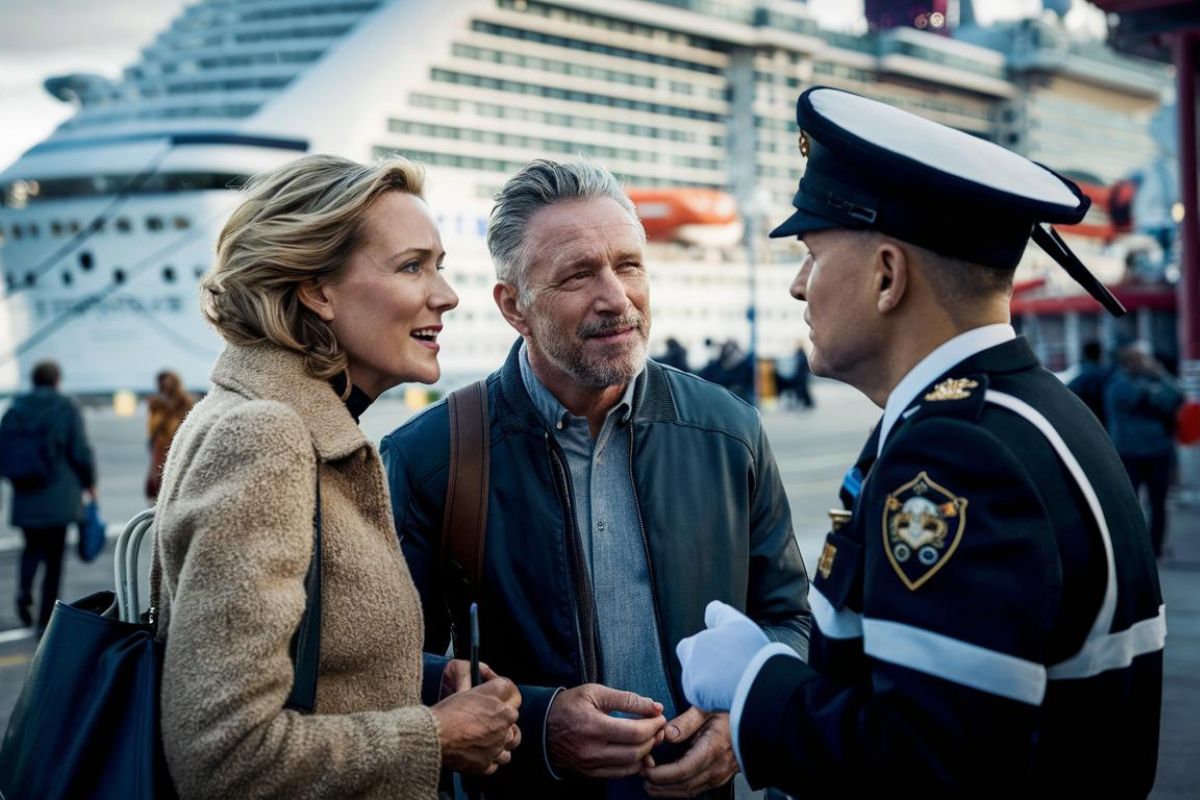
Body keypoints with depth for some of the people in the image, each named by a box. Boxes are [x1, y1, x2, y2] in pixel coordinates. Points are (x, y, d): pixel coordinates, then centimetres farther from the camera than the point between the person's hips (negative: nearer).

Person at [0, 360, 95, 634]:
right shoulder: (67, 408, -5)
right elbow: (80, 451, -8)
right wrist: (89, 482, 7)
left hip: (25, 496, 3)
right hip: (59, 497, -3)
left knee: (33, 547, 19)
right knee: (53, 555, 4)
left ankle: (24, 589, -8)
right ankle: (46, 619, 4)